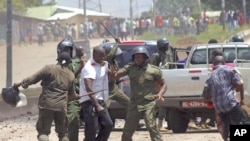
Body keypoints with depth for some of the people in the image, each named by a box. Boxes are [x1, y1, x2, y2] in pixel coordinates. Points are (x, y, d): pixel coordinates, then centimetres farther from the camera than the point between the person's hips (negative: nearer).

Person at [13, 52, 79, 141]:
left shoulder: (49, 68, -3)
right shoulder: (71, 75, 11)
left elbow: (33, 78, -2)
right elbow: (71, 94, 21)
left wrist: (20, 84, 12)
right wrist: (77, 97, 44)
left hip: (47, 104, -3)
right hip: (61, 105, 3)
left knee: (43, 131, -3)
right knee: (62, 133, 16)